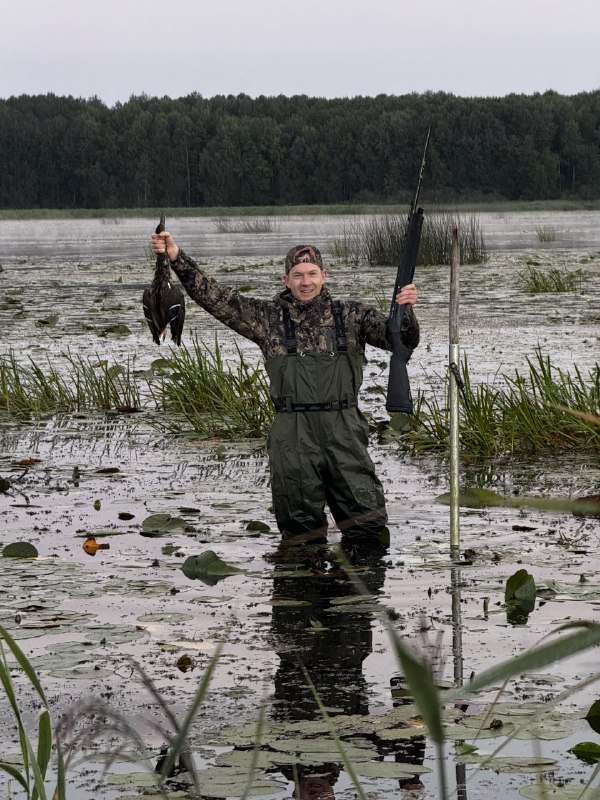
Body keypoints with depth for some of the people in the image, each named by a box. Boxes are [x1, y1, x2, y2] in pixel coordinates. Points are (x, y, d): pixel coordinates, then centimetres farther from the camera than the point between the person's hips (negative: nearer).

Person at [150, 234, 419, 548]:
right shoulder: (268, 318, 8)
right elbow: (215, 297, 3)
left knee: (369, 521, -4)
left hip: (344, 431, 0)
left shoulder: (351, 315, 9)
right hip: (292, 436, 0)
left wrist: (406, 311, -18)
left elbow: (402, 340, 3)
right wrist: (177, 258, -6)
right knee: (300, 530, 2)